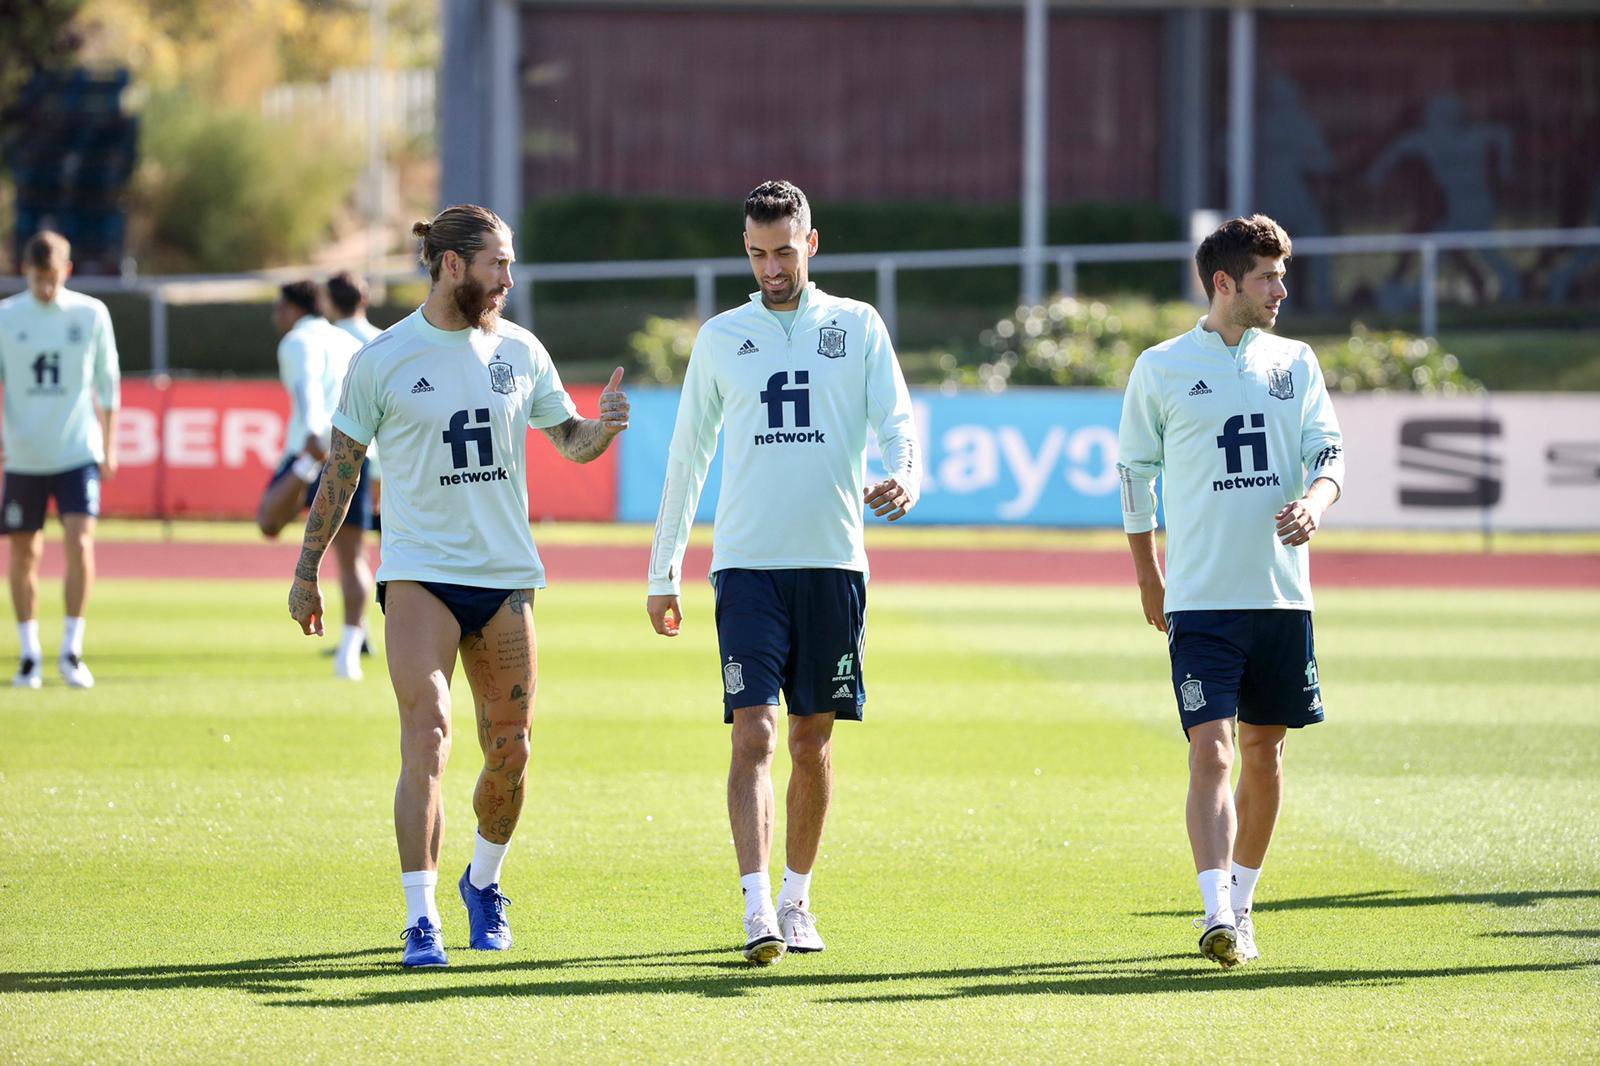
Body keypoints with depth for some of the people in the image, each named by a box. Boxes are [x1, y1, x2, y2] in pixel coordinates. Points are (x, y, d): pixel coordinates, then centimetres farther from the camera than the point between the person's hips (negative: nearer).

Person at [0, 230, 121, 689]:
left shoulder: (91, 314, 0)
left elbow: (108, 384, 8)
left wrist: (109, 448, 7)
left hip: (78, 453, -1)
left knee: (80, 543, -15)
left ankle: (72, 650, -5)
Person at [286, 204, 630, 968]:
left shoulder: (520, 352, 7)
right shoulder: (382, 360, -2)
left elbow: (569, 441, 15)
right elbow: (341, 468, 4)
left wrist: (604, 425, -8)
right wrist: (307, 570, 4)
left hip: (506, 574, 4)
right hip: (419, 569, -4)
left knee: (510, 748, 8)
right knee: (427, 737, -16)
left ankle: (484, 879, 35)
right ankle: (420, 920, -16)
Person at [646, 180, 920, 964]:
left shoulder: (857, 327, 7)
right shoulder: (720, 338, 9)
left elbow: (897, 420, 0)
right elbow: (687, 456, 14)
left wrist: (906, 477, -24)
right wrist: (663, 573, 13)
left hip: (833, 561, 1)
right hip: (747, 565, -1)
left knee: (813, 739, 7)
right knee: (753, 732, -12)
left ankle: (797, 899, 20)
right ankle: (757, 908, -19)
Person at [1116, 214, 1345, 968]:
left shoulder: (1294, 363, 9)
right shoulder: (1161, 368, 1)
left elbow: (1328, 455, 7)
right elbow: (1134, 473, 9)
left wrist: (1315, 503, -16)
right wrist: (1148, 579, 10)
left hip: (1282, 593, 4)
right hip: (1200, 597, -4)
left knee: (1263, 751, 9)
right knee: (1210, 751, -14)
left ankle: (1241, 902, 23)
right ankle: (1217, 915, -21)